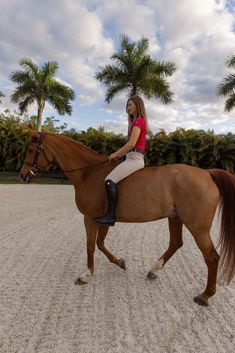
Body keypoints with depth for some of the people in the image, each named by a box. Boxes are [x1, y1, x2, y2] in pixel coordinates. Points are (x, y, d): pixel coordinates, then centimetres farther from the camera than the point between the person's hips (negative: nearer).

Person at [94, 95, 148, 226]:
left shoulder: (138, 121, -8)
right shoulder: (138, 122, 22)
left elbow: (131, 144, -19)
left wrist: (116, 154, -10)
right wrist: (120, 154, 13)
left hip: (135, 159, -11)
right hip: (134, 158, 11)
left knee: (109, 181, -24)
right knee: (112, 180, 19)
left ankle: (111, 215, -23)